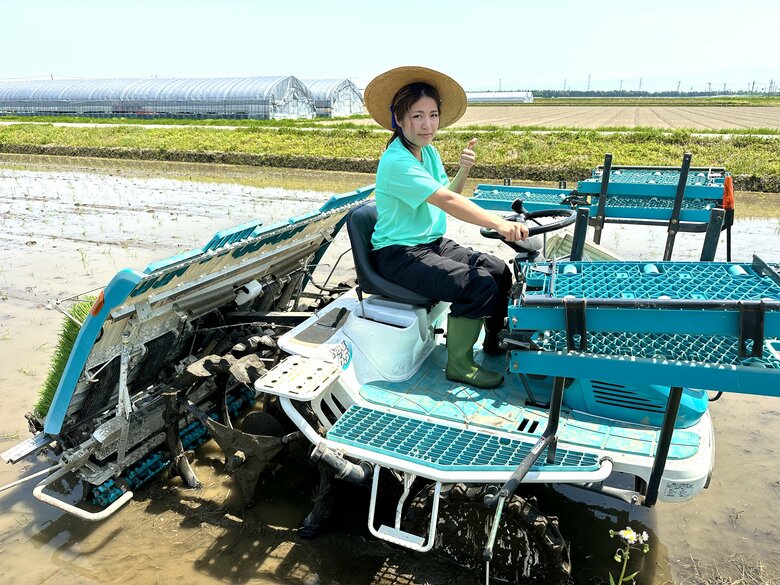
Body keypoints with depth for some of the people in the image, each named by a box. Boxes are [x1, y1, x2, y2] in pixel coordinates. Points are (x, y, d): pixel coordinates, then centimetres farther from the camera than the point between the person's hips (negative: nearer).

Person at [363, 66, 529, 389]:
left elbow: (446, 198, 8)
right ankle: (459, 365, -6)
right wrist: (499, 223, -40)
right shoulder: (397, 161, -22)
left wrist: (462, 171, -9)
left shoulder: (429, 151, 8)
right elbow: (446, 202, -32)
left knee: (498, 270, 3)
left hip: (431, 243, 9)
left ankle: (496, 340, 24)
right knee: (478, 286, -22)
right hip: (399, 254, -9)